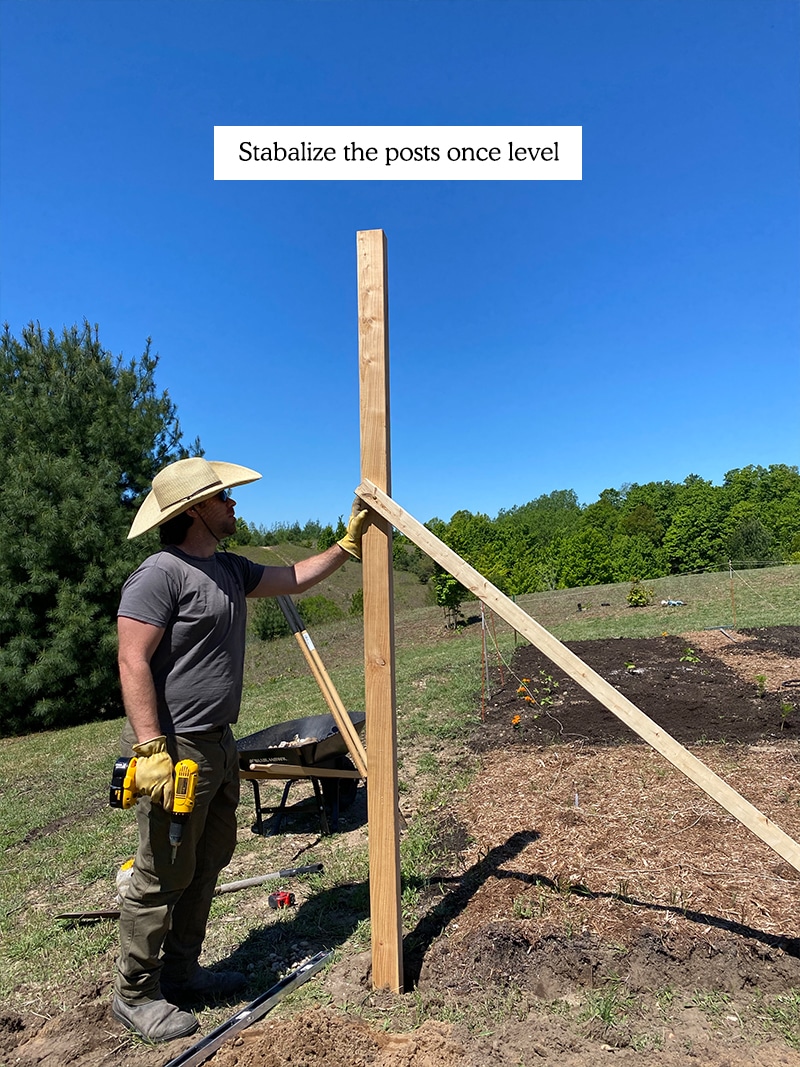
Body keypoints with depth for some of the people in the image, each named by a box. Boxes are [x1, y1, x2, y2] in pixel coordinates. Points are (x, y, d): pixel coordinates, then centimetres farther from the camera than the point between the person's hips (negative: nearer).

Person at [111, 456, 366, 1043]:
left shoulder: (230, 569, 10)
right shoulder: (161, 573, -17)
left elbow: (295, 578, 17)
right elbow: (133, 664, -21)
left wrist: (348, 544, 13)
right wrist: (151, 750, -25)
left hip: (219, 744, 9)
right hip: (176, 748, -9)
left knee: (208, 863, 21)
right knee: (164, 876, 7)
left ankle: (181, 971, 39)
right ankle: (135, 993, 29)